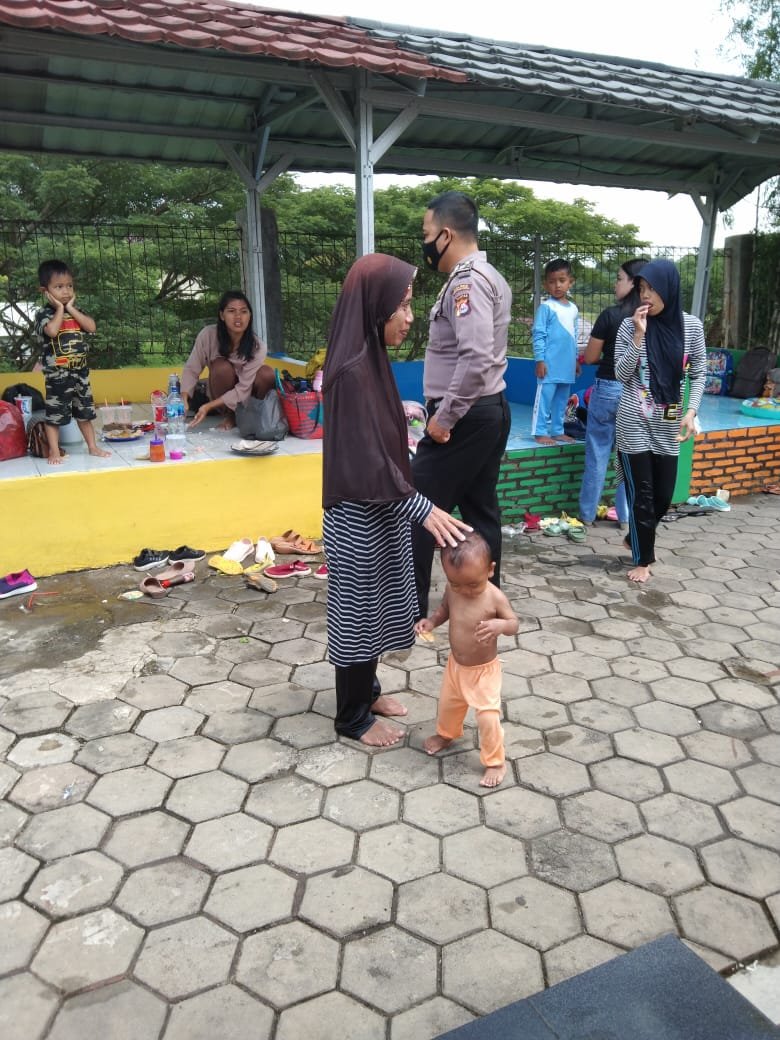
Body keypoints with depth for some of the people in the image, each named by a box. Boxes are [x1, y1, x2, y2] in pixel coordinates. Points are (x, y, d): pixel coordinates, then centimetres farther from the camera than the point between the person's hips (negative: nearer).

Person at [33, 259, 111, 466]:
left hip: (80, 371, 5)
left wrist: (71, 308, -8)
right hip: (56, 373, -5)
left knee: (85, 411, 14)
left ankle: (92, 447, 24)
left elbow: (91, 327, -7)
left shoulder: (76, 311, 10)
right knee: (54, 414, 1)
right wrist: (60, 308, -14)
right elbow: (52, 330, -27)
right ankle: (54, 452, 8)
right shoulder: (43, 314, -7)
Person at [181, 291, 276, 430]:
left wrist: (208, 407, -36)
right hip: (221, 395, 1)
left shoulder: (257, 347, -24)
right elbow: (191, 369, -16)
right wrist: (183, 398, -34)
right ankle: (230, 416, -7)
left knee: (267, 373, -30)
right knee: (222, 367, -31)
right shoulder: (208, 335, -22)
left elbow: (243, 390, -27)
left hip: (247, 397, 0)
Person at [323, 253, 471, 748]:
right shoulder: (353, 371, -24)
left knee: (374, 606, 21)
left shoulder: (370, 359, 5)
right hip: (360, 516, -9)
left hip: (380, 511, 9)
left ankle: (366, 690, 41)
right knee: (357, 611, 6)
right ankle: (353, 717, 25)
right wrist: (425, 509, -27)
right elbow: (367, 461, -26)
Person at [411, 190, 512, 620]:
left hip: (464, 416, -10)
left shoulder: (466, 282, -17)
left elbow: (476, 360, -29)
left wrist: (444, 417, -21)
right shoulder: (488, 277, 15)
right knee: (480, 510, 14)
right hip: (490, 409, 10)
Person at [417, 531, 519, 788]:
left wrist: (500, 625, -40)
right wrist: (431, 621, -15)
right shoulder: (451, 589, -15)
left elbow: (514, 623, -17)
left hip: (484, 670, -5)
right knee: (448, 704, 25)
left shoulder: (495, 597, -28)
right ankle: (446, 734, 56)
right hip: (455, 665, 5)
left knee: (488, 717, -3)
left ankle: (495, 761, 22)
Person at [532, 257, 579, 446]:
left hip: (567, 365, 7)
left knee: (562, 400, 13)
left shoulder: (573, 308, 12)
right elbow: (538, 335, -11)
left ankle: (557, 431, 23)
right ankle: (540, 433, 4)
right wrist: (540, 359, -16)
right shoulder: (546, 307, -8)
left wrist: (575, 359, 19)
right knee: (545, 399, -2)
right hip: (550, 364, -7)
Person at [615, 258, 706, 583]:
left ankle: (636, 538, 37)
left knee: (664, 495, 9)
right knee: (641, 493, 2)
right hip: (635, 422, -2)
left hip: (668, 425, 3)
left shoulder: (691, 326, 0)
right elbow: (621, 375, -8)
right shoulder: (629, 326, -5)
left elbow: (699, 373, 5)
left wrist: (691, 411, -7)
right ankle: (642, 559, 18)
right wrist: (639, 335, -16)